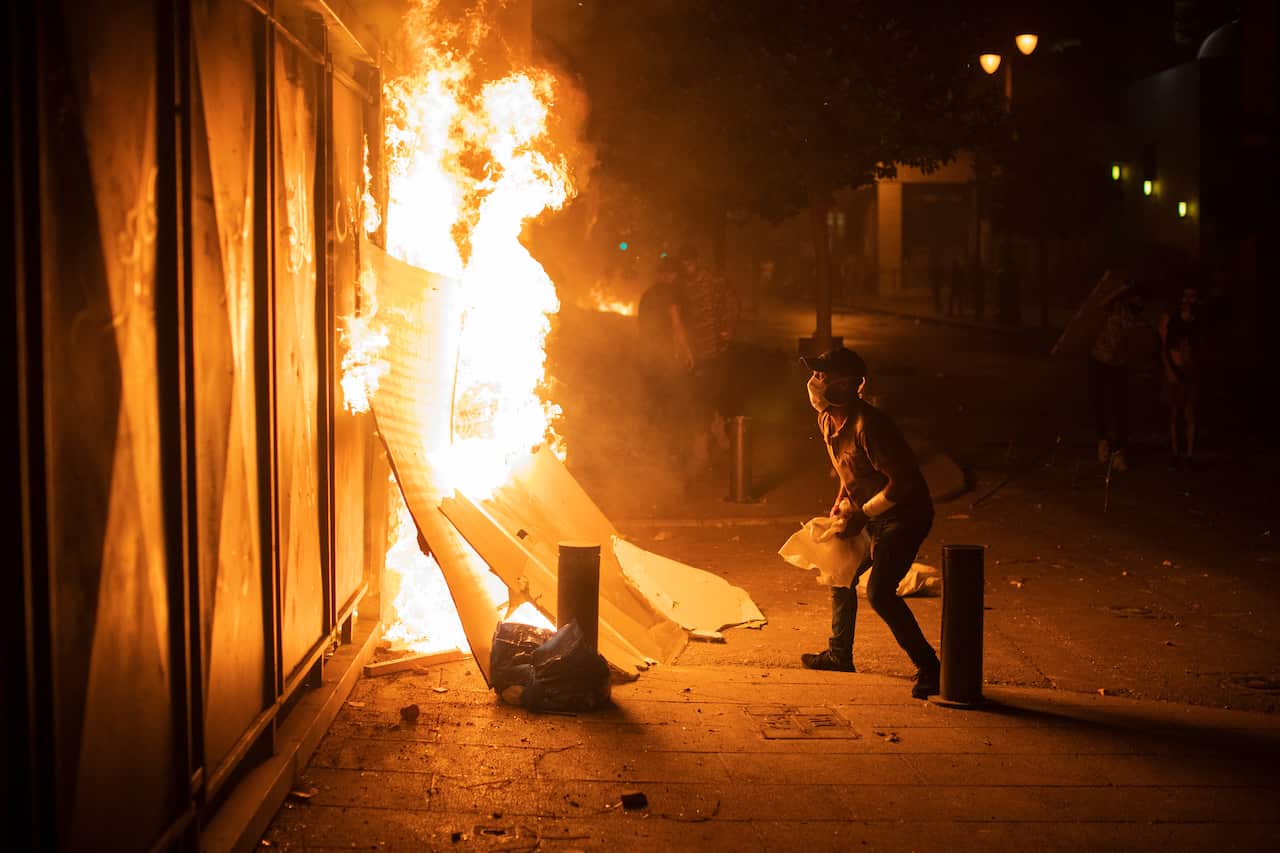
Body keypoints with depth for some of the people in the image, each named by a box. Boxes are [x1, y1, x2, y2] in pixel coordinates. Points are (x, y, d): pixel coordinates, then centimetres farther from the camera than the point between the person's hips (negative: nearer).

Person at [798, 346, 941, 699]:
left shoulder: (868, 425, -29)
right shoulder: (827, 420, 2)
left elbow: (902, 481, -29)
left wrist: (860, 514, -22)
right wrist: (841, 502, 6)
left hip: (904, 514, -10)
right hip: (869, 514, 10)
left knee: (879, 592, -20)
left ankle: (928, 667, -11)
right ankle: (839, 654, 37)